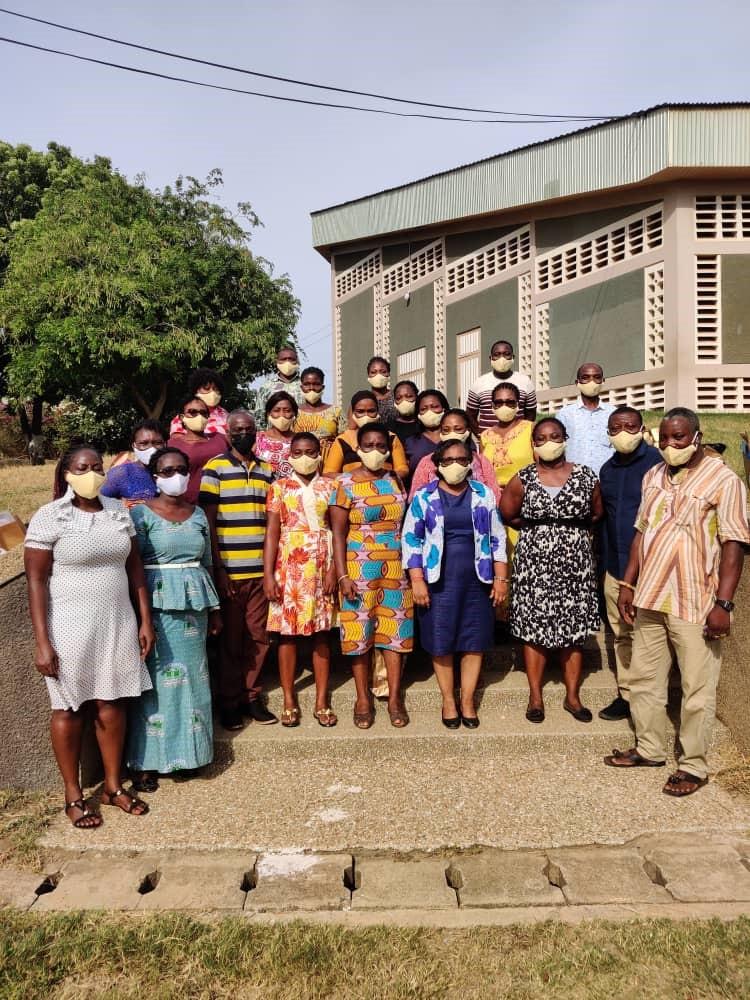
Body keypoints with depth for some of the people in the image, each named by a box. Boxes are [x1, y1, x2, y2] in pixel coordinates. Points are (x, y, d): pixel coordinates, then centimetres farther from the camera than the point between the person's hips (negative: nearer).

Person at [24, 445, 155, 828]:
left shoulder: (118, 511, 4)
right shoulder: (49, 517, -9)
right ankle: (73, 796, 24)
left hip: (116, 623, 4)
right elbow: (36, 581, -10)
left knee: (112, 704, 11)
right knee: (69, 708, 8)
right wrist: (42, 642, -14)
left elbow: (135, 567, 9)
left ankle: (113, 785, 28)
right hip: (70, 627, -4)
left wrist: (145, 620, 6)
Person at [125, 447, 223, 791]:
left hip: (193, 604, 5)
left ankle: (188, 751, 23)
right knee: (156, 677, -2)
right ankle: (145, 761, 8)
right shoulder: (141, 514, -4)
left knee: (191, 674, 9)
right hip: (156, 604, -5)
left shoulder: (198, 514, 11)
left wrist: (214, 608, 15)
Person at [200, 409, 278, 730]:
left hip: (261, 569, 4)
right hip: (229, 570, -4)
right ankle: (229, 702, 19)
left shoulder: (267, 471, 11)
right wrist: (218, 569, -10)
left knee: (258, 637, 10)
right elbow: (208, 521, -5)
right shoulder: (215, 468, -2)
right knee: (230, 639, 6)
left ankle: (252, 697, 23)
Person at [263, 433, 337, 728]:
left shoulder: (329, 487, 8)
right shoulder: (279, 488, 5)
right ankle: (289, 701, 14)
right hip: (288, 567, -1)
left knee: (321, 633, 4)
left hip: (321, 568, 1)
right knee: (287, 632, 2)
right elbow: (272, 533, 0)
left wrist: (334, 570, -7)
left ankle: (322, 701, 14)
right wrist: (268, 575, -7)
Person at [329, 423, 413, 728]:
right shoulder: (346, 484, -4)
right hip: (360, 568, -3)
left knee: (396, 631, 5)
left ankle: (395, 697, 17)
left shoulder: (396, 481, 8)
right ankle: (363, 699, 17)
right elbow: (338, 533, -6)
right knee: (360, 631, 3)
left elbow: (406, 523, 12)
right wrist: (343, 575, -12)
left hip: (396, 568, 3)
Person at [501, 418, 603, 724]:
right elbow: (507, 515, 8)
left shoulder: (585, 477, 1)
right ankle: (535, 696, 16)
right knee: (534, 629, 4)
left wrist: (574, 530, 5)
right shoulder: (522, 479, 0)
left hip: (574, 562, 1)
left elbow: (597, 514, 12)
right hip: (534, 562, 0)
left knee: (574, 630, 7)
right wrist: (534, 529, 6)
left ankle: (572, 696, 20)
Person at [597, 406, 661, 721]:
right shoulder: (607, 470, 12)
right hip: (615, 568, 6)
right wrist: (608, 560, 15)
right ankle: (627, 695, 24)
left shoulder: (657, 463, -8)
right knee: (622, 635, 13)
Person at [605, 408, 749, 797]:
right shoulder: (653, 476, 9)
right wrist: (627, 584, 11)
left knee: (697, 689, 5)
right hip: (650, 597, 6)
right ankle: (649, 749, 32)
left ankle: (693, 766, 19)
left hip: (695, 603, -6)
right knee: (644, 678, 16)